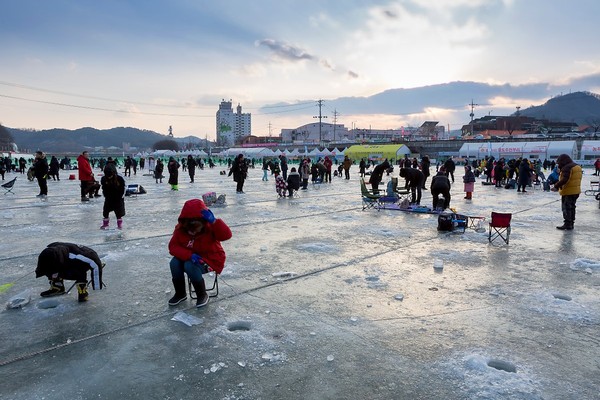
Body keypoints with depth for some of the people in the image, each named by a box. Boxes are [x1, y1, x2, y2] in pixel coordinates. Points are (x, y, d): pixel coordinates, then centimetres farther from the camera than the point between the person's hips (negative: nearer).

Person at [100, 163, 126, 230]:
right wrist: (106, 196, -4)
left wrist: (121, 196, -8)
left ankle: (120, 225, 16)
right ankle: (105, 224, 22)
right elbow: (104, 189, 2)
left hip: (118, 199, -3)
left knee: (119, 213, 4)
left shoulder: (120, 179, -19)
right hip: (108, 199, 3)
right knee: (105, 212, 6)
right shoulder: (104, 179, -11)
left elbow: (124, 187, -7)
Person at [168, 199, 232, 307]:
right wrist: (189, 255, -29)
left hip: (210, 259, -5)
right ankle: (180, 293, 1)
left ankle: (203, 295, -8)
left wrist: (214, 221, -49)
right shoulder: (181, 228, -11)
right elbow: (173, 246, -13)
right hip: (191, 258, 5)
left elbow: (226, 235, -35)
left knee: (190, 266, -31)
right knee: (174, 263, -22)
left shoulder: (210, 227, -20)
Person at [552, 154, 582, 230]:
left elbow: (564, 180, -27)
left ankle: (567, 225, -2)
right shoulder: (577, 167, 13)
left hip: (568, 192, -10)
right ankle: (571, 224, 25)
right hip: (576, 191, 10)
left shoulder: (567, 167, -18)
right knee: (572, 208, 18)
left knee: (566, 208, -3)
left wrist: (556, 186, -23)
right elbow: (574, 179, 15)